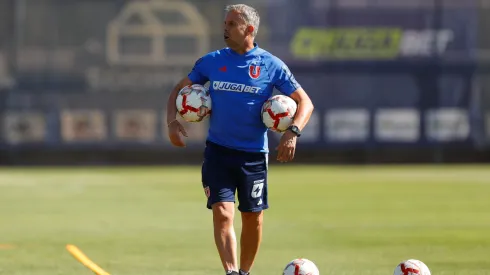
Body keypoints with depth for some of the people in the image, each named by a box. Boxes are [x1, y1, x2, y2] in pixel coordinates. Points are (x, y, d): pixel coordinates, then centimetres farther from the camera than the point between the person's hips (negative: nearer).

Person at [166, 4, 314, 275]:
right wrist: (172, 121, -5)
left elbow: (305, 102, -1)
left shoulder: (271, 65, -3)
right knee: (223, 213, -15)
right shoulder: (211, 61, 2)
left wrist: (292, 132, -18)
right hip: (218, 151, 0)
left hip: (254, 154, 0)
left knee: (253, 219, 8)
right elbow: (180, 90, 13)